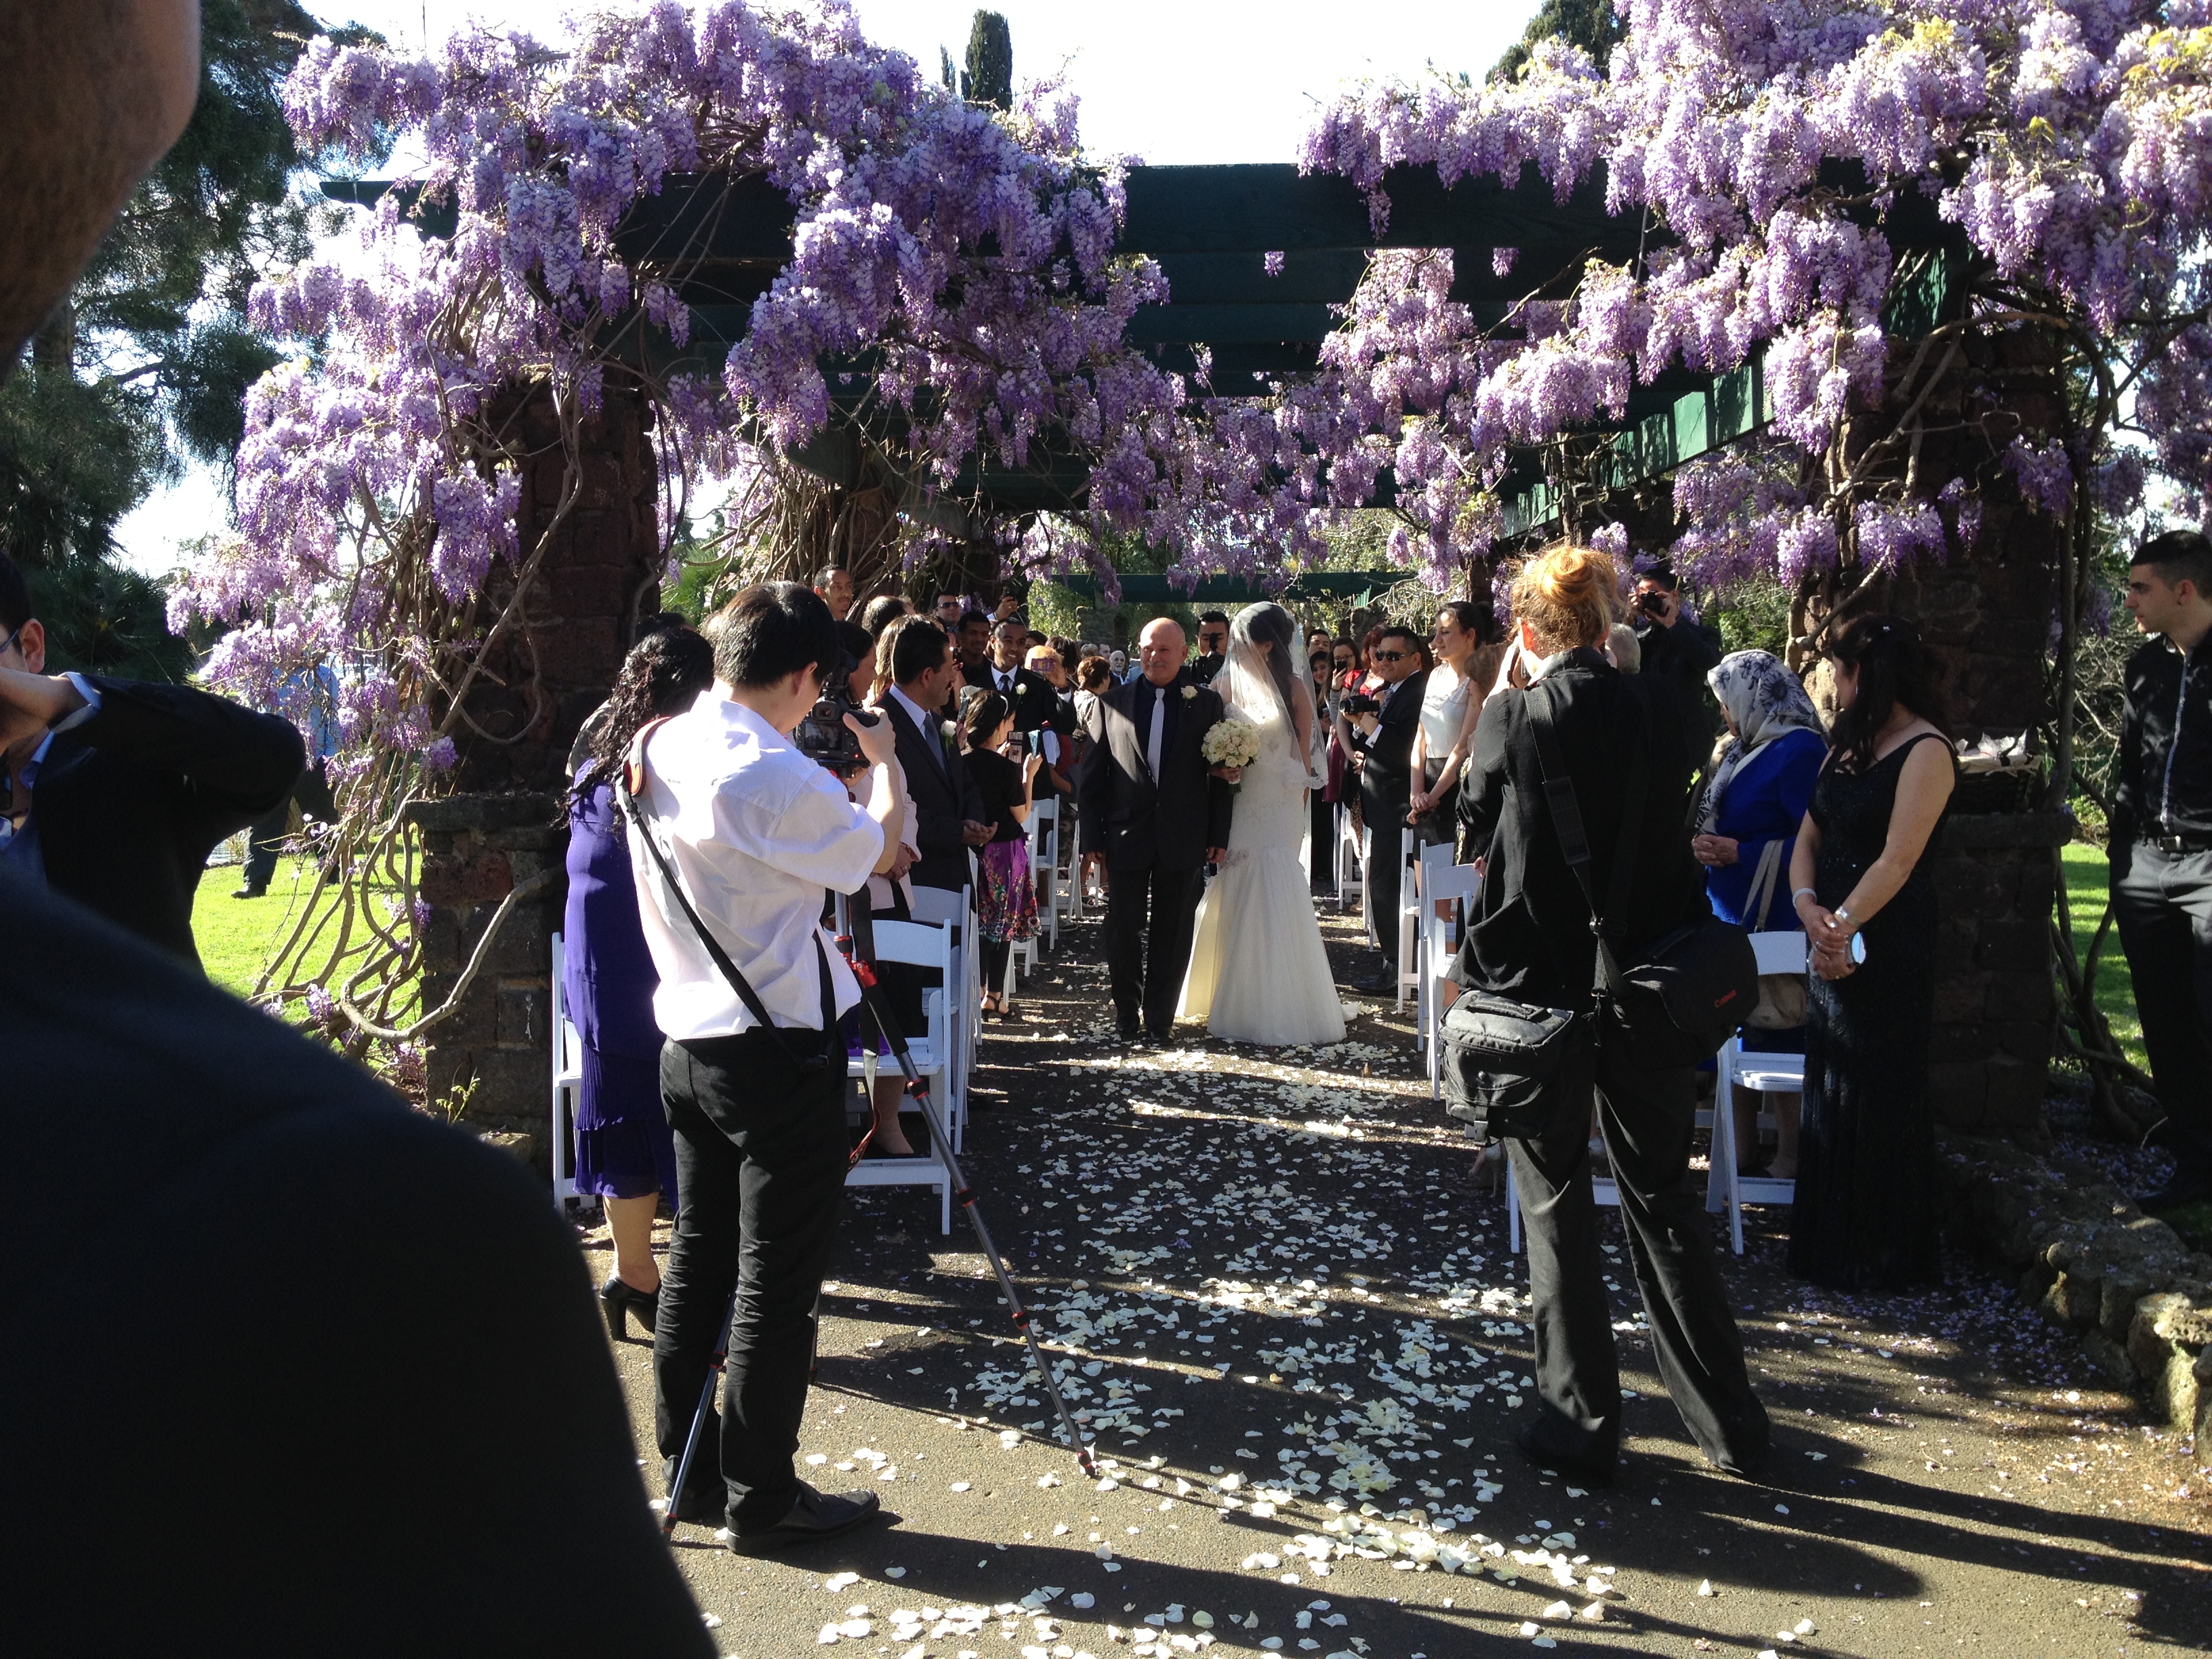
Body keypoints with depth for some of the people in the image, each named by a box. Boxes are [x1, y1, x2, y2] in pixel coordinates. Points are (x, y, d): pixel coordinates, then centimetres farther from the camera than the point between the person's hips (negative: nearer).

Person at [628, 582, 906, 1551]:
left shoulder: (657, 754, 4)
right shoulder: (773, 777, -21)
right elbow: (880, 854, -6)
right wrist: (884, 759, 11)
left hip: (687, 1040, 8)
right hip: (779, 1052, -8)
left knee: (698, 1260, 16)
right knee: (775, 1286, 3)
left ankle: (690, 1475, 27)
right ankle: (762, 1500, 14)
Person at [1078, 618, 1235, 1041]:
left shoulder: (1207, 703, 2)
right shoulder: (1111, 703, 2)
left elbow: (1221, 774, 2)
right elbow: (1091, 778, 3)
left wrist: (1218, 835, -2)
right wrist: (1093, 837, -2)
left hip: (1183, 839, 0)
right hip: (1127, 836, 0)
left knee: (1173, 933, 9)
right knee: (1123, 930, 8)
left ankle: (1159, 1017, 23)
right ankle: (1127, 1015, 24)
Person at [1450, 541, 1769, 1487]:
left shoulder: (1512, 717, -12)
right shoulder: (1658, 710, -2)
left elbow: (1476, 825, 2)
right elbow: (1668, 831, 10)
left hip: (1540, 983, -3)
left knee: (1557, 1207, 9)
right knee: (1663, 1198, 16)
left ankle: (1581, 1427, 17)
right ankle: (1728, 1421, 24)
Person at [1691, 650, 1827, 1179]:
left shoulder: (1799, 750, -15)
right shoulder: (1746, 749, 12)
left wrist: (1737, 853, -20)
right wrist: (1709, 846, 3)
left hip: (1773, 922, -9)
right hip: (1733, 914, 9)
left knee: (1778, 1037, 0)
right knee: (1739, 1030, 13)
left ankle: (1788, 1160, 11)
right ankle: (1743, 1149, 23)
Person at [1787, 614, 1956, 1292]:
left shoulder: (1925, 751, -11)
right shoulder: (1849, 746, 15)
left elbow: (1897, 859, -18)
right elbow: (1809, 836, 9)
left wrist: (1843, 925, -19)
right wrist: (1809, 907, -7)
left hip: (1888, 944, -8)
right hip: (1833, 939, 8)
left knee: (1876, 1096, 0)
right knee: (1829, 1086, 13)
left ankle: (1881, 1253, 13)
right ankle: (1829, 1241, 24)